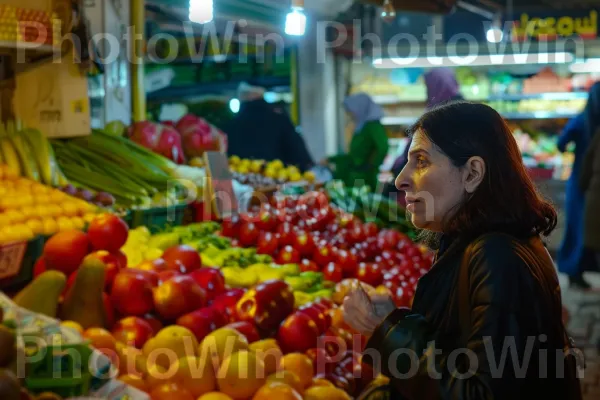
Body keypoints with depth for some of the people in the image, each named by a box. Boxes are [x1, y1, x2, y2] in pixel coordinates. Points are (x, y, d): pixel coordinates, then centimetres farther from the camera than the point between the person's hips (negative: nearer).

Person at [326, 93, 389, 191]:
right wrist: (331, 160, 25)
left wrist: (371, 167, -15)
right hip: (355, 177, 8)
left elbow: (383, 148, -22)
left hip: (364, 179, -8)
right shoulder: (361, 127, 17)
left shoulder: (373, 125, -8)